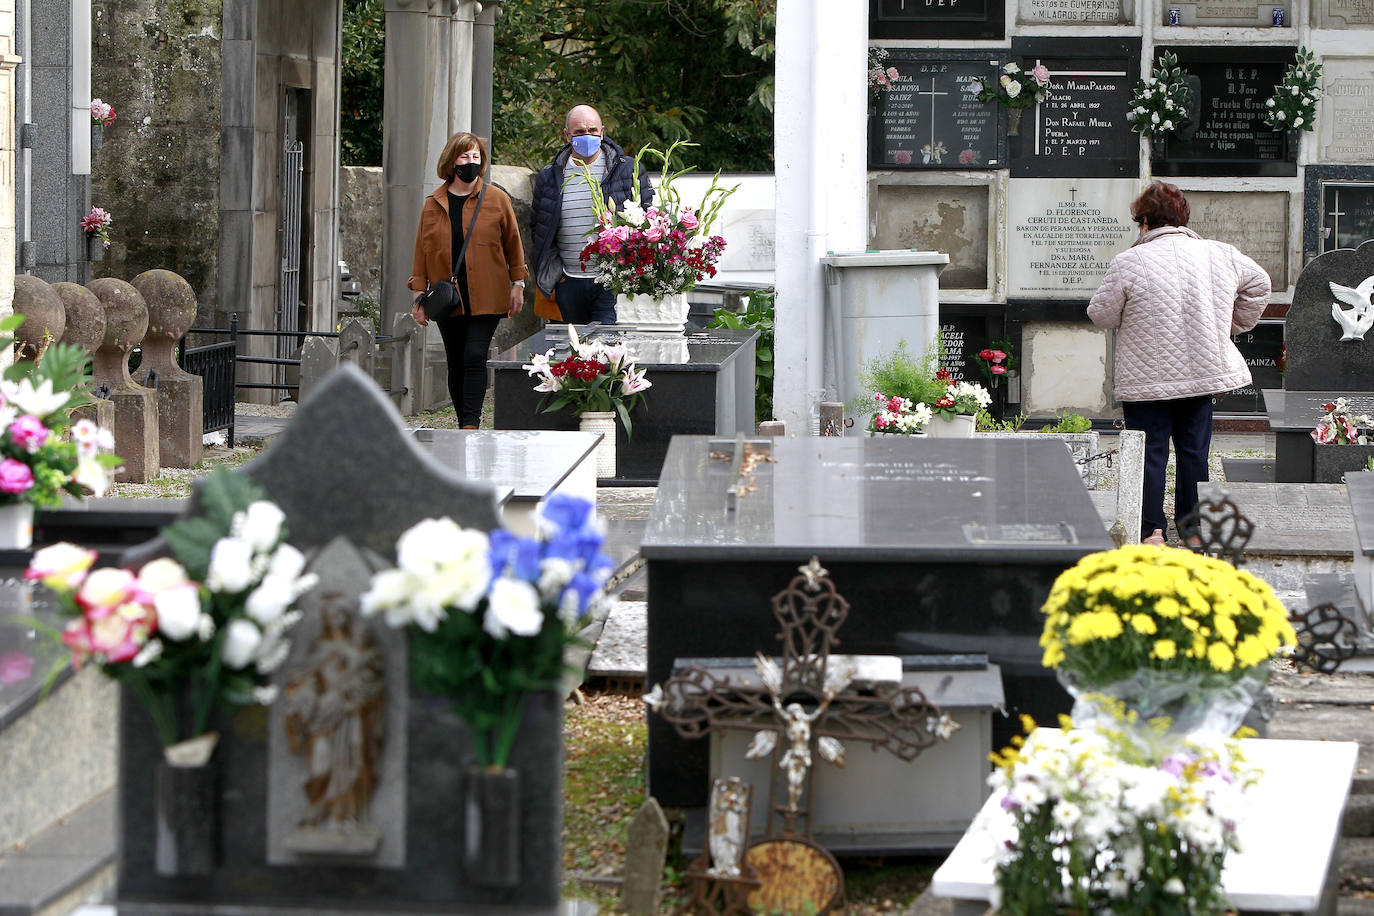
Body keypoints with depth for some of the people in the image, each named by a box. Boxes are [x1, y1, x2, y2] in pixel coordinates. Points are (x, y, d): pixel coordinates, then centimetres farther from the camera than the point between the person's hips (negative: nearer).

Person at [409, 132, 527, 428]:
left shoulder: (497, 199, 3)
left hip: (486, 298, -3)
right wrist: (419, 294, 7)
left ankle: (471, 425, -17)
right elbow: (422, 251, 11)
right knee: (456, 364, 6)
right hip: (447, 300, 3)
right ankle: (465, 422, 15)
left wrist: (517, 284, 6)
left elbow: (512, 243, 8)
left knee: (475, 357, -14)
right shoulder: (433, 204, 8)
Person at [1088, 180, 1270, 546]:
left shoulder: (1129, 262, -12)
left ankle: (1151, 529, -1)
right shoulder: (1220, 255, 2)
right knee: (1194, 451, 12)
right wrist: (1234, 325, 26)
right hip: (1204, 374, 4)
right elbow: (1259, 284, 16)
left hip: (1148, 378, -4)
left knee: (1150, 452, 2)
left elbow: (1101, 314, -6)